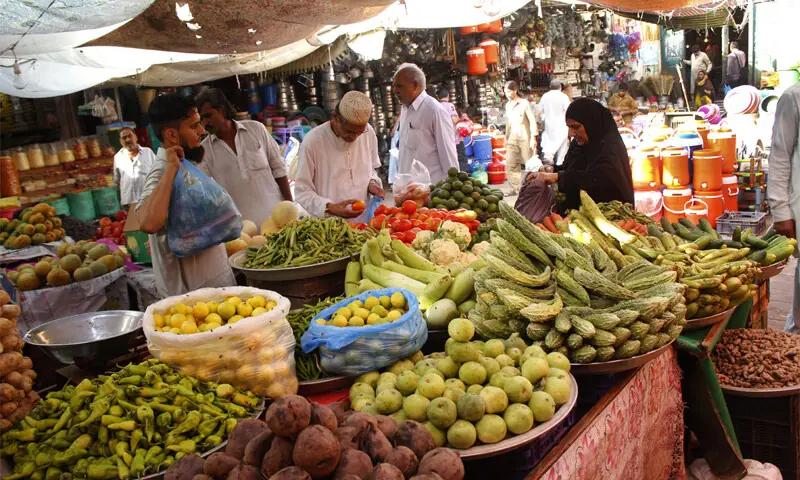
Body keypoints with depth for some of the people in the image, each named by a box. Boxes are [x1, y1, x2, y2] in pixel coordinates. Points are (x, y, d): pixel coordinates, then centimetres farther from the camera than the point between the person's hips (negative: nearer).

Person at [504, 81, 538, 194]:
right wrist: (506, 137, 18)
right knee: (510, 165, -5)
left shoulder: (524, 103, -6)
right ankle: (516, 188, 1)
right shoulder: (508, 105, 11)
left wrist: (533, 137, -13)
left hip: (525, 138, -5)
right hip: (512, 139, 5)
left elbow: (532, 120, -8)